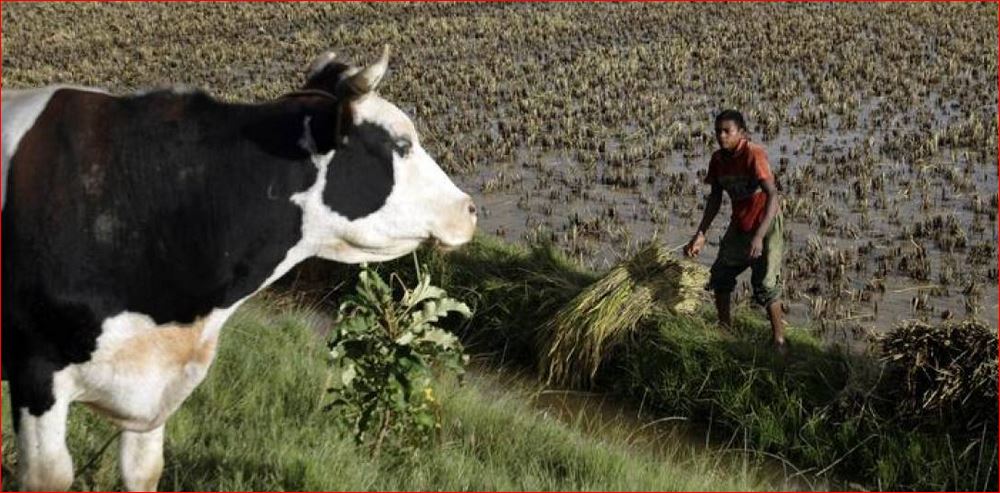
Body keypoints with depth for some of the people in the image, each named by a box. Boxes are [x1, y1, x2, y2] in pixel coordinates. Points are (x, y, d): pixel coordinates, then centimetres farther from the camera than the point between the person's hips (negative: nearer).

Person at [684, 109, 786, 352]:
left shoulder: (754, 155, -25)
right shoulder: (718, 159, -5)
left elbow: (773, 196, -33)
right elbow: (715, 198, 7)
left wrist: (759, 236, -42)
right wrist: (700, 234, 1)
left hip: (765, 224, -7)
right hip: (738, 226, 7)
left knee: (766, 286, -9)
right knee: (720, 277, 11)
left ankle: (779, 341, 3)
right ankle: (725, 330, 29)